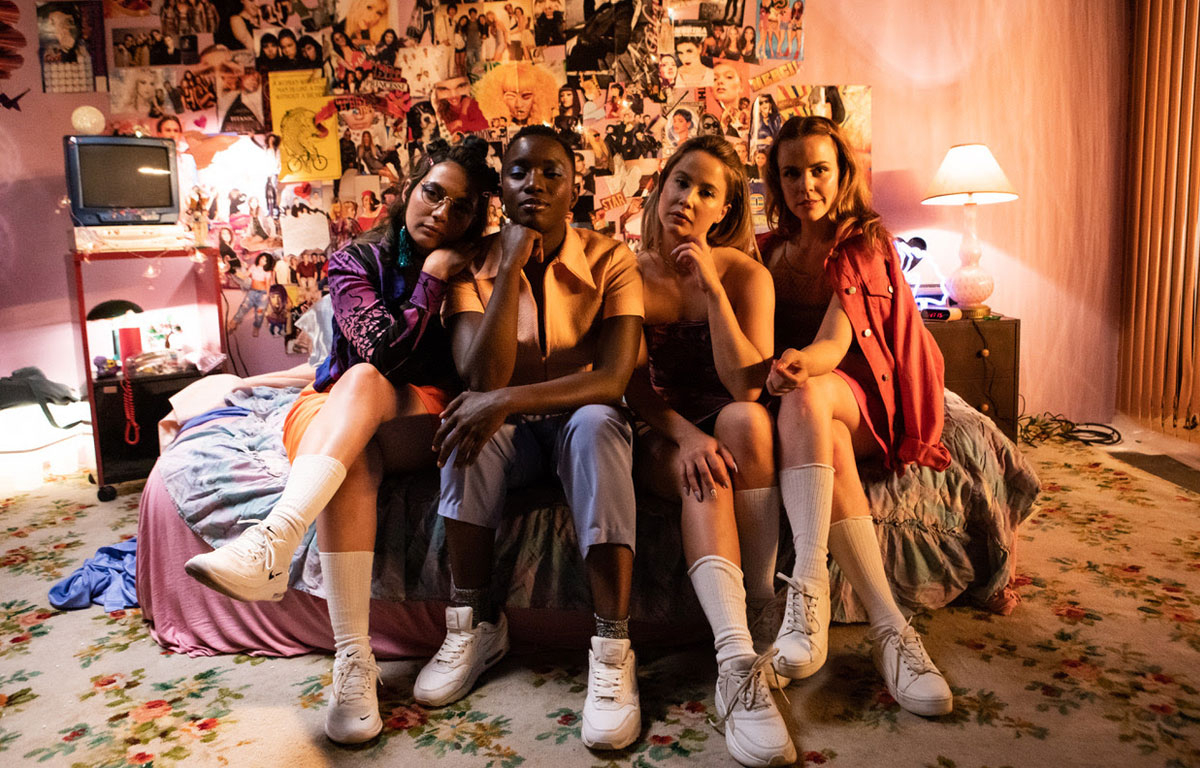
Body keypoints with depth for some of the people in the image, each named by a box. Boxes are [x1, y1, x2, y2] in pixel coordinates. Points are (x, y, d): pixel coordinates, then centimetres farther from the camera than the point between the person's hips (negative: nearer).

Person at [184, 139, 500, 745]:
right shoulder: (357, 261, 3)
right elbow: (385, 346, -14)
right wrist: (431, 279, -10)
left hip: (425, 422, 0)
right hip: (333, 413, 1)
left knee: (365, 381, -33)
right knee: (355, 459, -36)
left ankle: (270, 545, -51)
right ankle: (353, 658, -41)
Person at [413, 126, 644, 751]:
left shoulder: (610, 261, -10)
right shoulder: (476, 265, -6)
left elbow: (613, 379, -23)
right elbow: (481, 377, -21)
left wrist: (509, 399, -36)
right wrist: (512, 265, -24)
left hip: (579, 420, -1)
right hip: (508, 427, 2)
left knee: (596, 425, -35)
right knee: (470, 421, -31)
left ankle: (613, 651, -32)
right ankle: (475, 625, -16)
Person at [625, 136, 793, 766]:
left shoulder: (745, 273, -5)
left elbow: (747, 386, -17)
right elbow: (636, 386, -6)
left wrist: (712, 287, -24)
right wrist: (685, 435, -25)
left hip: (730, 428, 0)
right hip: (663, 436, 0)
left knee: (745, 419, -35)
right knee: (705, 474, -33)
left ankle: (765, 613, -31)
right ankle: (738, 661, -46)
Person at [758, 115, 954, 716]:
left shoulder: (866, 243, 0)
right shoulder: (765, 253, 13)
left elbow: (835, 343, -17)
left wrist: (803, 364, -39)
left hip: (861, 401, -2)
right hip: (810, 413, 2)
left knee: (806, 396, -38)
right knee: (824, 436, -36)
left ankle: (808, 591, -48)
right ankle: (890, 625, -37)